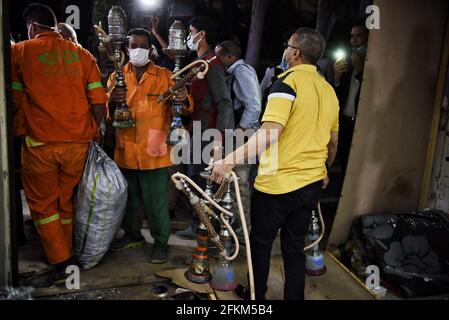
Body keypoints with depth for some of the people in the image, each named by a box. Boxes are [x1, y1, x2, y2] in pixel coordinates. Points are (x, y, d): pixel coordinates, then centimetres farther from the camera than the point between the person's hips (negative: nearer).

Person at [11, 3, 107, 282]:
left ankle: (61, 262, 10)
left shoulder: (20, 52, 0)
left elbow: (16, 100, 6)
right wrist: (92, 132, 11)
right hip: (78, 143, 3)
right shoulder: (81, 54, 6)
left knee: (42, 203, 12)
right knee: (65, 200, 18)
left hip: (39, 142, -3)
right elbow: (98, 101, 0)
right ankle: (66, 253, 29)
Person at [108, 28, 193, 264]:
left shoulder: (165, 76, 3)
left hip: (155, 152, -3)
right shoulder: (116, 77, 9)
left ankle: (161, 242, 20)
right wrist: (112, 102, -18)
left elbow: (184, 107, 0)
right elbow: (106, 113, 5)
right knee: (129, 197, 17)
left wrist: (184, 99, -23)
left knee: (156, 200, 2)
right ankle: (133, 234, 38)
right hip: (126, 151, 3)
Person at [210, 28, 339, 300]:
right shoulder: (329, 90, 8)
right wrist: (324, 171, 32)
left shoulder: (288, 81, -14)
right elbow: (333, 142, 17)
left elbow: (269, 134, -28)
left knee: (260, 244, 14)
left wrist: (230, 160, -30)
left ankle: (256, 297, 29)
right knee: (295, 247, 18)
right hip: (312, 184, 6)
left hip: (277, 185, -6)